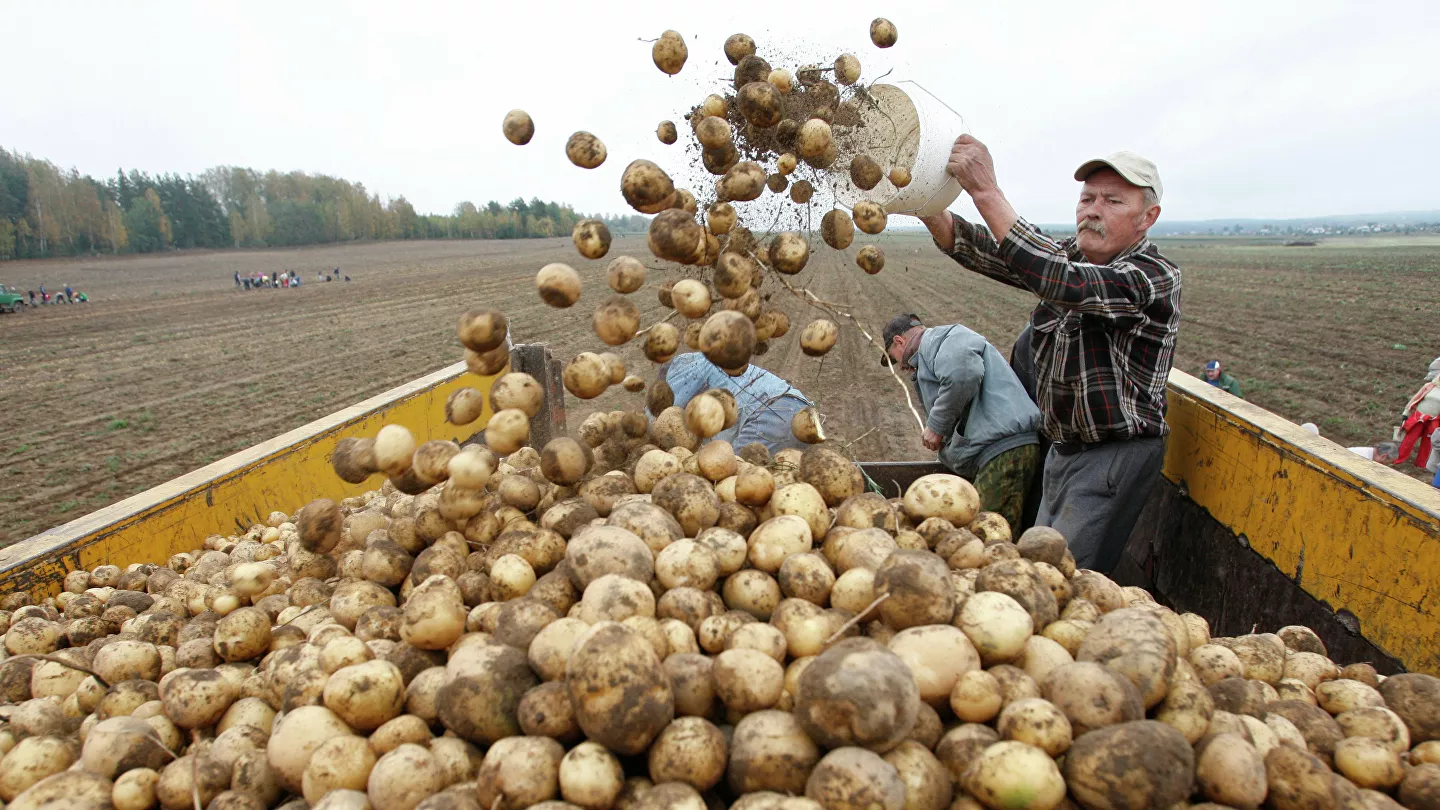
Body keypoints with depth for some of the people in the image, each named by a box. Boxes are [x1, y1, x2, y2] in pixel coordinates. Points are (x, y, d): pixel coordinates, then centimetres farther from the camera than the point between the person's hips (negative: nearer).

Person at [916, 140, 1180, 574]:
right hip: (1063, 449, 8)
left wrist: (986, 192, -40)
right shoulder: (1070, 256, 5)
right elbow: (986, 252, -9)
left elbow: (1062, 282, -35)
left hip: (1116, 456, -7)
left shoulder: (1156, 276, -17)